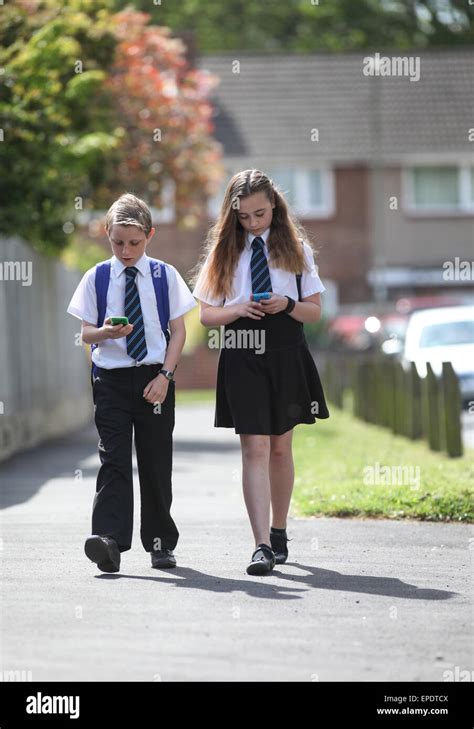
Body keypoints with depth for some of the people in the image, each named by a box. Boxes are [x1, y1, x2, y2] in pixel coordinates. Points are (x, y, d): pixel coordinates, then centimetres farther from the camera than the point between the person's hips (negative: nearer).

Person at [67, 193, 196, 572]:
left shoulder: (165, 275, 3)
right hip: (111, 379, 0)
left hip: (155, 379, 0)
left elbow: (179, 330, 3)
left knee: (156, 462, 6)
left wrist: (164, 376, -7)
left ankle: (161, 543, 18)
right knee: (114, 459, -10)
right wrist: (106, 332, -18)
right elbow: (87, 331, 6)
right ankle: (110, 540, -21)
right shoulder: (97, 278, 4)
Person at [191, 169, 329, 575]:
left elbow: (315, 311, 7)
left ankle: (278, 533, 26)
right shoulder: (224, 251, 7)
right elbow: (207, 314, 6)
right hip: (241, 356, -1)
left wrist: (288, 304, -13)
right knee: (255, 448, -10)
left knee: (280, 448, 10)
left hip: (286, 355, 1)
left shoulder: (295, 248, 7)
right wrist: (239, 310, -13)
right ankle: (262, 546, -16)